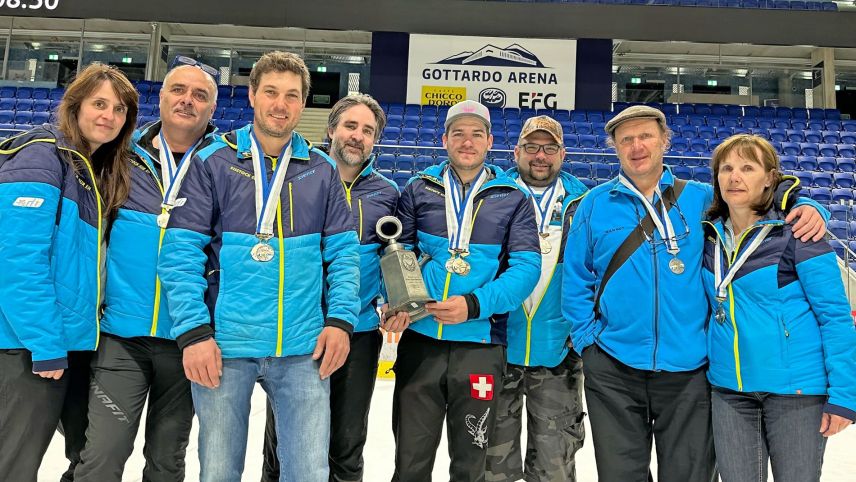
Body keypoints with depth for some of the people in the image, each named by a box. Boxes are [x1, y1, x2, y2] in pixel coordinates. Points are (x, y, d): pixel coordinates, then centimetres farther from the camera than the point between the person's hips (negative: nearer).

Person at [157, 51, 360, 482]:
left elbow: (343, 251, 8)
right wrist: (193, 331, -11)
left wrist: (340, 318, -4)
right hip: (224, 346, -1)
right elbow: (181, 252, -3)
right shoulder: (211, 163, 2)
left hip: (303, 348, 1)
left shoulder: (322, 170, 8)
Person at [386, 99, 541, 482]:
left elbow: (526, 266, -5)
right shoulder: (418, 190, 7)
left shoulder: (513, 199, 3)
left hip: (480, 343, 0)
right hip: (419, 339, 1)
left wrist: (475, 304, -19)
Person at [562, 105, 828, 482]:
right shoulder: (595, 204, 3)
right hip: (613, 369, 0)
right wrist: (587, 337, -2)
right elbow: (575, 278, 5)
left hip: (689, 368, 0)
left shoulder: (700, 199, 4)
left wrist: (807, 208, -9)